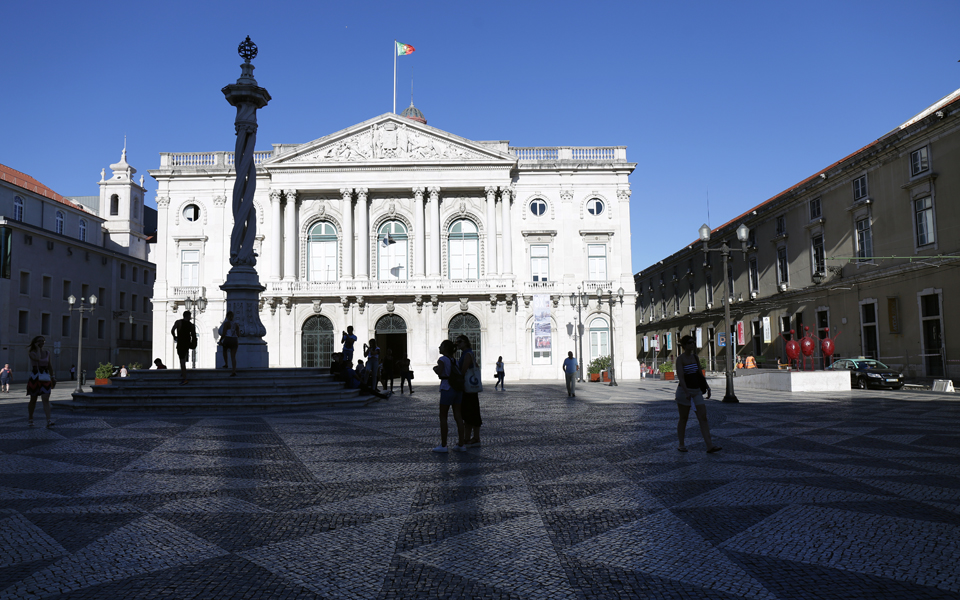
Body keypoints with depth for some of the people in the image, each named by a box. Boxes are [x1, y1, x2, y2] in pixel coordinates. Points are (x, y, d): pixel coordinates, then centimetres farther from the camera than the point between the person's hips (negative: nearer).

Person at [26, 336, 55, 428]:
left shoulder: (47, 353, 11)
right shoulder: (32, 353, -2)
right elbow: (37, 359, -24)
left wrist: (52, 378, 19)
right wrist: (37, 348, -11)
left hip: (45, 378, 2)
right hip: (34, 377, -2)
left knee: (46, 399, -10)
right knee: (33, 400, 9)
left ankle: (49, 421, -20)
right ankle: (30, 418, 30)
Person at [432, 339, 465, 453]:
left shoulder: (442, 359, -8)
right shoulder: (454, 360, 14)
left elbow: (439, 372, -22)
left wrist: (435, 368, -2)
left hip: (447, 389, -7)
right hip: (457, 389, 7)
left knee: (443, 417, 1)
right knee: (458, 416, 7)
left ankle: (443, 445, 3)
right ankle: (461, 444, 9)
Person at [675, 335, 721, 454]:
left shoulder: (695, 358, 10)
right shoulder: (680, 359, -9)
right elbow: (680, 377, -19)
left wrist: (707, 387, 18)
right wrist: (686, 392, -29)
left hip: (697, 391, 6)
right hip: (684, 390, -6)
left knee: (703, 418, -4)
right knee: (683, 418, 4)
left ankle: (710, 446, -8)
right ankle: (681, 444, 17)